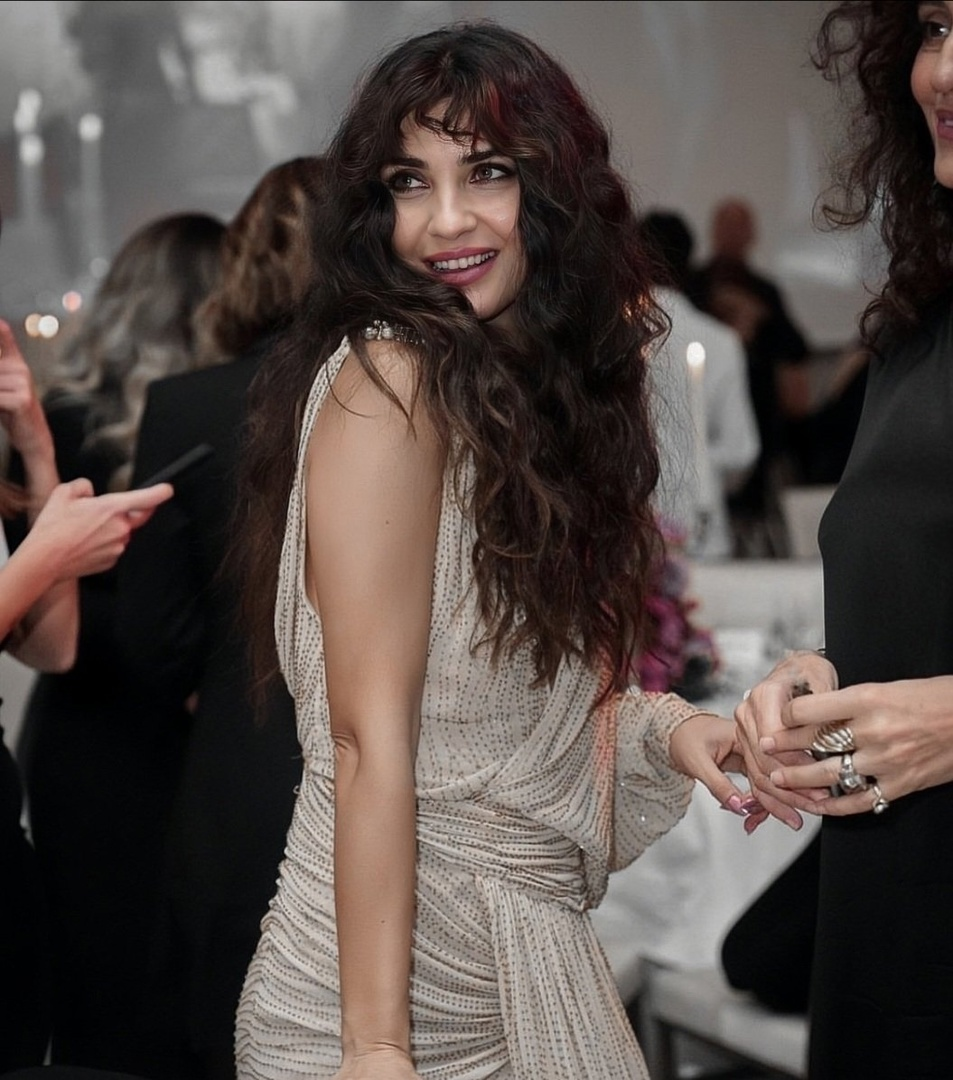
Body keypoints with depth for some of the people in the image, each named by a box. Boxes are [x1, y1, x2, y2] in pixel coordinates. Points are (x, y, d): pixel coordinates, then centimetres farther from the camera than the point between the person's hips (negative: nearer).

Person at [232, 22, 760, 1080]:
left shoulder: (541, 388, 8)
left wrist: (659, 728, -4)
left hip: (531, 966, 8)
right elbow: (369, 741, -20)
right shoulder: (387, 380, -16)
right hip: (402, 990, -8)